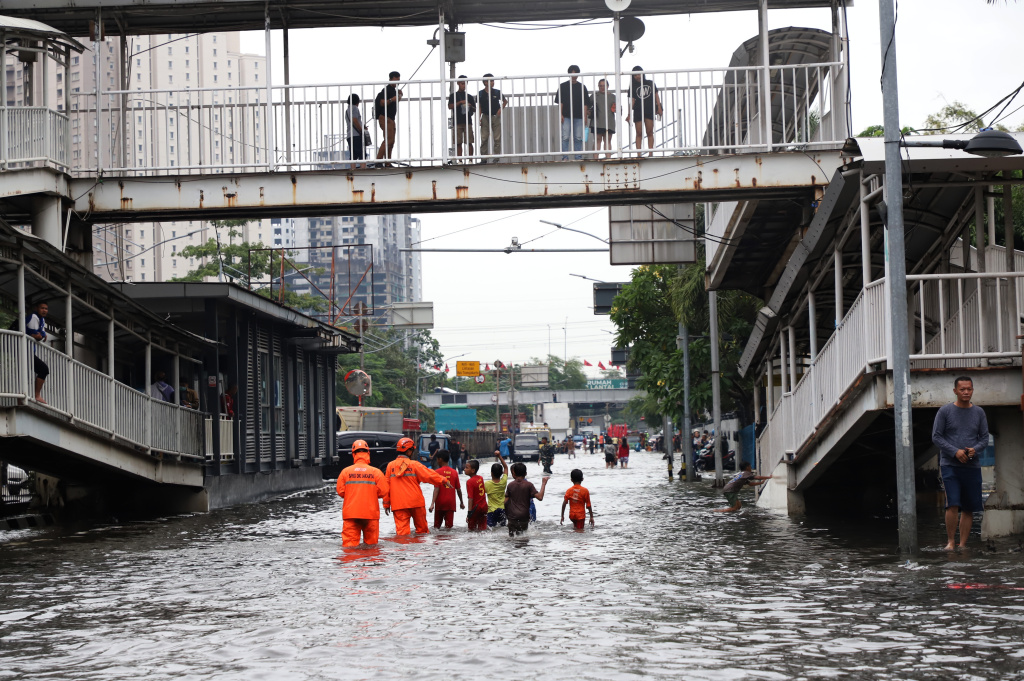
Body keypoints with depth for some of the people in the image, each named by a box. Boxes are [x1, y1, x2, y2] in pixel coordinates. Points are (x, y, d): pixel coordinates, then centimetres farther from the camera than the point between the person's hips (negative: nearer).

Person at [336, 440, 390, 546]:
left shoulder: (346, 472, -2)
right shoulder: (376, 472, -3)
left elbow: (340, 492, 3)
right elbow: (383, 492, -3)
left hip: (350, 513, 0)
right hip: (370, 513, 0)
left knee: (349, 542, -1)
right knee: (371, 543, 12)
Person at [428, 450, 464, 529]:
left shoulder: (438, 472, -6)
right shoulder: (454, 472, 4)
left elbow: (436, 489, -15)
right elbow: (458, 489, 8)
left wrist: (432, 503, -19)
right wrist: (461, 503, 21)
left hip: (440, 502, -2)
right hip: (451, 502, 2)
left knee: (437, 525, 13)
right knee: (449, 526, 0)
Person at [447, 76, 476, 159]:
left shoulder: (469, 97, 16)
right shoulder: (453, 95, 11)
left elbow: (474, 110, 16)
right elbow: (450, 106, -3)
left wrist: (470, 107, -6)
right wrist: (460, 102, -14)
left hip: (467, 121, 1)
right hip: (457, 122, -1)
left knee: (469, 142, -6)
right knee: (458, 143, -2)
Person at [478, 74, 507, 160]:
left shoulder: (497, 92, 0)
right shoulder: (481, 94, -1)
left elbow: (505, 101, 15)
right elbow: (480, 107, 4)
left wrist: (501, 109, -1)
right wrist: (479, 119, -4)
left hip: (496, 117, 0)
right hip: (485, 117, 0)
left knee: (497, 138, -1)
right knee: (484, 138, -1)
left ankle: (496, 158, 4)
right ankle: (484, 158, 3)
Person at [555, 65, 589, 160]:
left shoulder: (582, 87, 11)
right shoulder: (563, 86, 6)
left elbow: (584, 104, 10)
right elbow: (560, 102, 4)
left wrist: (585, 116, 2)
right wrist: (560, 114, -6)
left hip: (579, 116, 2)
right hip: (566, 116, -2)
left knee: (578, 138, 2)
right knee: (565, 137, -7)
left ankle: (579, 157, 6)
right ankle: (565, 157, -7)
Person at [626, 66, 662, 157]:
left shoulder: (650, 83, 12)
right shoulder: (633, 86, 9)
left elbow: (656, 96, 13)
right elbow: (632, 100, 6)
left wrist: (659, 108, 3)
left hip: (650, 110, 0)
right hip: (638, 111, 0)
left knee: (650, 132, -2)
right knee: (639, 134, -2)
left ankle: (651, 153, -3)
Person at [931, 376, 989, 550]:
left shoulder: (979, 412, 10)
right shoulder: (945, 411, 1)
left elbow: (984, 438, 12)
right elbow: (936, 436, -1)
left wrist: (975, 449, -10)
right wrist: (955, 451, -13)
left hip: (972, 466, 3)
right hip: (950, 464, -3)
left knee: (968, 508, 2)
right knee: (953, 504, -14)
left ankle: (963, 544, 7)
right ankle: (950, 542, -5)